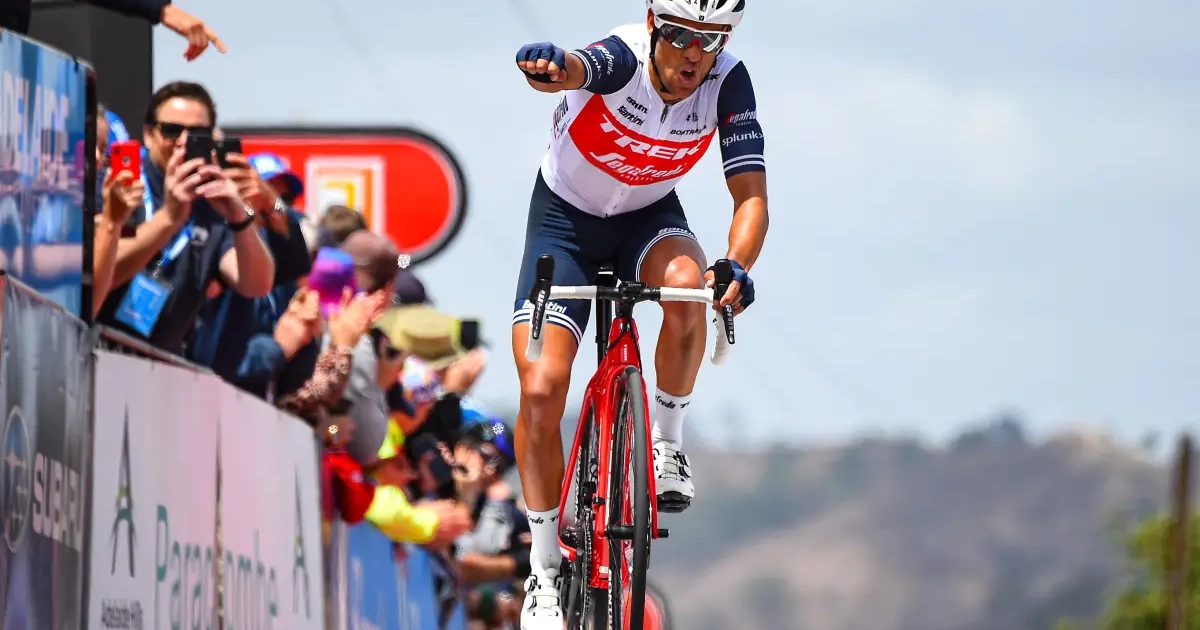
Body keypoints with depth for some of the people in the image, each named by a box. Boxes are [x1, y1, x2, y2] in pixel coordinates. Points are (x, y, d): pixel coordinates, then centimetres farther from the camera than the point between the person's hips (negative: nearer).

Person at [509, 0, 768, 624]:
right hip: (565, 217, -2)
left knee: (686, 283, -35)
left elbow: (751, 196, -22)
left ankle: (666, 443, -10)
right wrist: (549, 68, -79)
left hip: (649, 218, 2)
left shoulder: (728, 82, -21)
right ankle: (545, 573, 0)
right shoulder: (623, 57, -29)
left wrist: (735, 268, -43)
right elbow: (576, 70, -53)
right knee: (541, 389, -16)